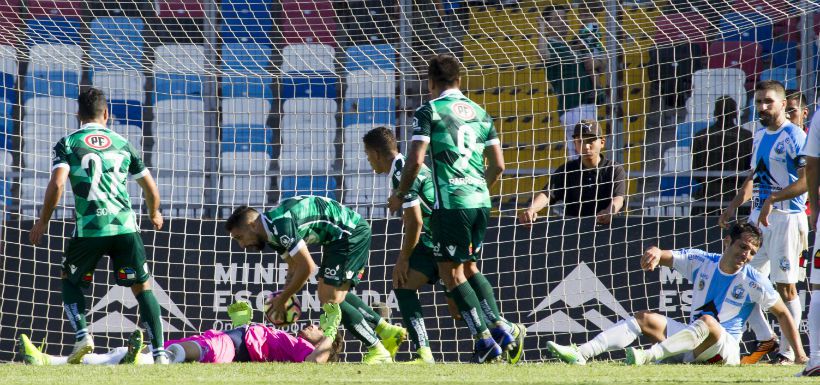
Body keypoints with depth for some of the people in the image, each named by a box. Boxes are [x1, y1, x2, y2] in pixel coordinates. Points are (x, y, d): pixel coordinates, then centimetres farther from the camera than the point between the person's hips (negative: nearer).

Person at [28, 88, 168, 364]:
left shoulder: (67, 144, 6)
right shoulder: (122, 144, 14)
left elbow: (57, 184, -9)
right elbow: (151, 189, 17)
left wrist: (43, 221, 3)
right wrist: (154, 214, 38)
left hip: (89, 229, -1)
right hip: (125, 227, 1)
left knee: (70, 280, 23)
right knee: (142, 287, 9)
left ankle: (82, 334, 2)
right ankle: (159, 353, -3)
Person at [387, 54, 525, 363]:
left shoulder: (429, 111, -3)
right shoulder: (480, 113, 15)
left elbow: (415, 160, -11)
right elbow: (498, 165, 15)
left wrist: (400, 195, 4)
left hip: (451, 202, -6)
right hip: (480, 201, 6)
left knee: (451, 273, 1)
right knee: (469, 267, 19)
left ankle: (485, 338, -5)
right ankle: (500, 327, 8)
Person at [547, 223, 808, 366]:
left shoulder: (754, 281, -5)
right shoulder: (701, 262, 4)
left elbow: (782, 313, 2)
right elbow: (667, 257, -2)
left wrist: (799, 353, -3)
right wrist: (656, 253, -28)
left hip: (725, 351, -5)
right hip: (691, 344, 5)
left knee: (707, 322, -36)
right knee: (644, 318, -9)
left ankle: (649, 356, -56)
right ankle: (581, 354, -25)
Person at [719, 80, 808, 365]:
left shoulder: (794, 137, -10)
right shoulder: (760, 137, 16)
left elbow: (807, 180, -19)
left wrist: (772, 199, -24)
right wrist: (734, 205, 13)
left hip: (785, 217, -9)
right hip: (758, 217, 9)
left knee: (785, 287, -5)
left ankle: (788, 352, 1)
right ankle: (765, 339, 17)